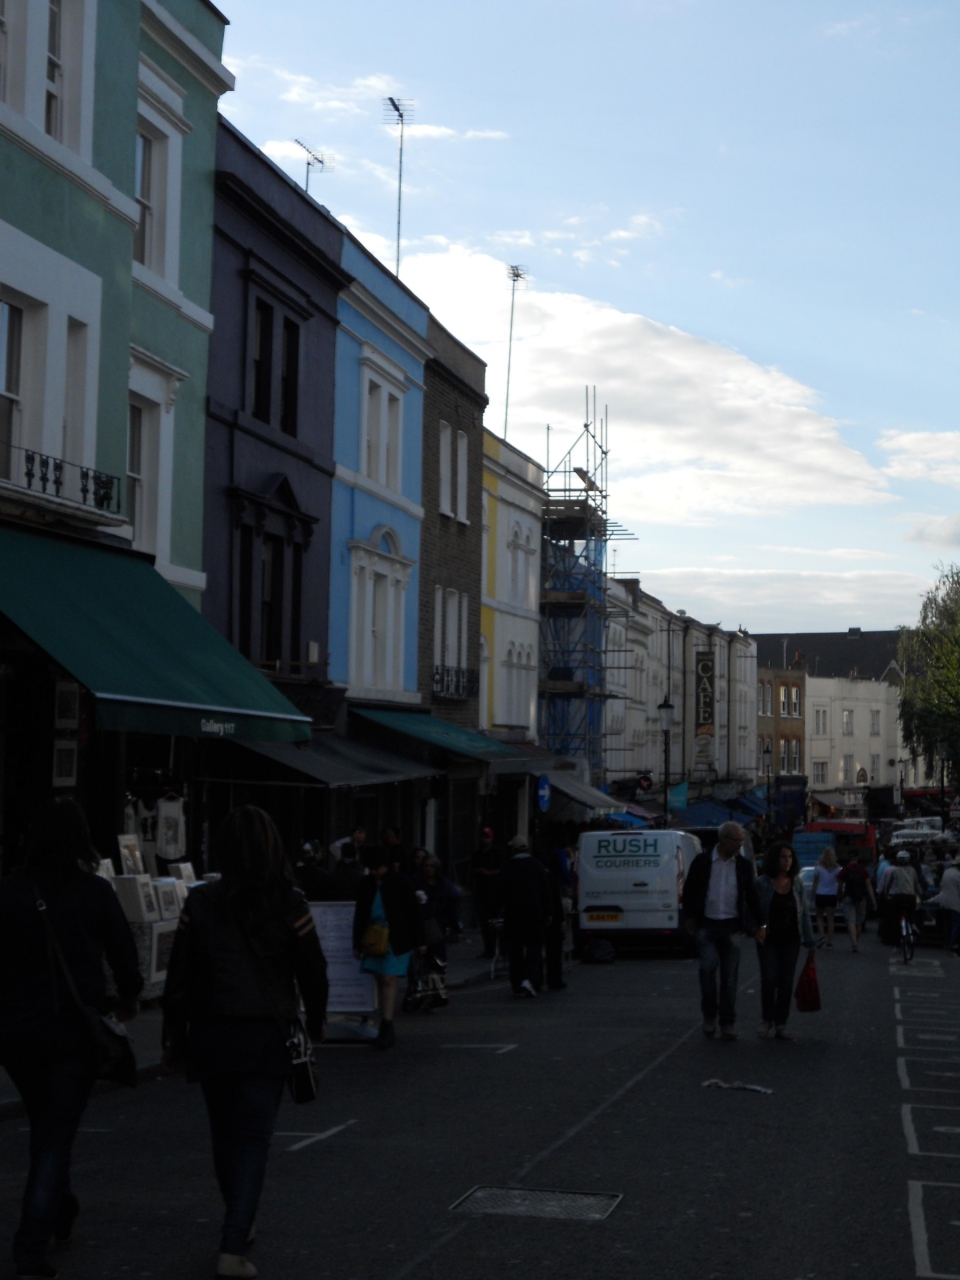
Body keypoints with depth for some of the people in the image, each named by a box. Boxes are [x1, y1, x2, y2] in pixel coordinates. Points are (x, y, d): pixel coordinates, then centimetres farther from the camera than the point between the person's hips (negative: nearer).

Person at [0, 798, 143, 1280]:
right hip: (74, 1030, -3)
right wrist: (128, 998, 20)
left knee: (45, 1127, 23)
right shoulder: (94, 893, -9)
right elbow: (123, 950, 0)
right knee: (56, 1135, 1)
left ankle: (60, 1208, 42)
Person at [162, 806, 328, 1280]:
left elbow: (178, 979, -2)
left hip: (210, 1034, 2)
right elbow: (313, 973, -1)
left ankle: (239, 1225, 37)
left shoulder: (200, 903, -5)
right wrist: (315, 1024, 16)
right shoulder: (289, 905, -8)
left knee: (225, 1134, 19)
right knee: (252, 1138, 1)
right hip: (267, 1036, -2)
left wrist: (174, 1040, 7)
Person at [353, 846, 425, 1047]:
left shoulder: (399, 883, -4)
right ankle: (387, 1028, 12)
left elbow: (413, 912, 0)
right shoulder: (367, 884, 8)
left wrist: (420, 940, -1)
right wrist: (357, 943, 13)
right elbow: (360, 914, 15)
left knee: (389, 981, -13)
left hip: (395, 939, -5)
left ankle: (387, 1027, -14)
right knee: (381, 982, 6)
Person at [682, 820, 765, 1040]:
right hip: (706, 925, -2)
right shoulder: (702, 862, 2)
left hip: (731, 926, 2)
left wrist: (759, 924, 7)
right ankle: (709, 1015, 3)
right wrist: (690, 918, 2)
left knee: (729, 976, 3)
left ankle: (728, 1024, 12)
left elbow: (752, 896, 12)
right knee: (708, 967, -16)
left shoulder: (744, 865, 7)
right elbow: (689, 891, 7)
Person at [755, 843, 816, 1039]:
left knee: (786, 982, 4)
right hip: (768, 940, -3)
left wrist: (810, 941, 5)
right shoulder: (762, 884, -4)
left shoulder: (797, 883, 4)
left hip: (790, 940, 3)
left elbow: (804, 913, 7)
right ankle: (767, 1020, 11)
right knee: (769, 980, -9)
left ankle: (781, 1025, 12)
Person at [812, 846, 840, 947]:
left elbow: (815, 883, -3)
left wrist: (813, 895, 4)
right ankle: (830, 941, 2)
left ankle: (821, 935, -9)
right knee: (830, 919, 6)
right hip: (832, 895, 1)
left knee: (820, 917, 12)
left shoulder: (818, 868, -5)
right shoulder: (836, 869, 0)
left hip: (820, 894, -1)